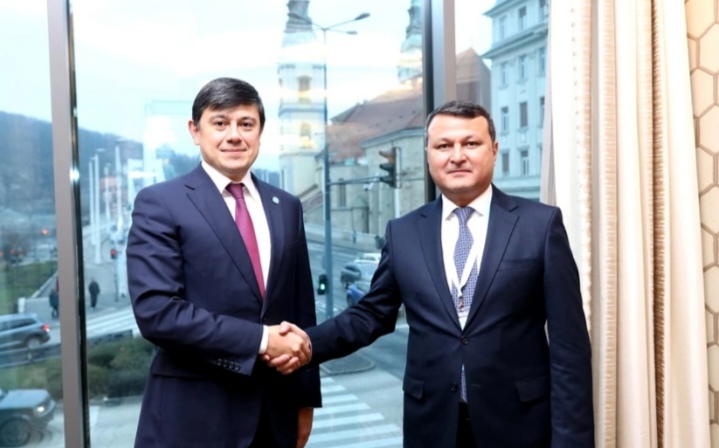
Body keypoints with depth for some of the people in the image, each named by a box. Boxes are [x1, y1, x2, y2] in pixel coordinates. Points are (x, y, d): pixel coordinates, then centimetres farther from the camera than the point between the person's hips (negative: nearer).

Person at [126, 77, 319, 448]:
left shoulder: (286, 207, 7)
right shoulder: (160, 203, -7)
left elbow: (301, 309, 9)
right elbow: (155, 311, -17)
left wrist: (305, 398, 10)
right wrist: (260, 339, -19)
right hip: (194, 415, -4)